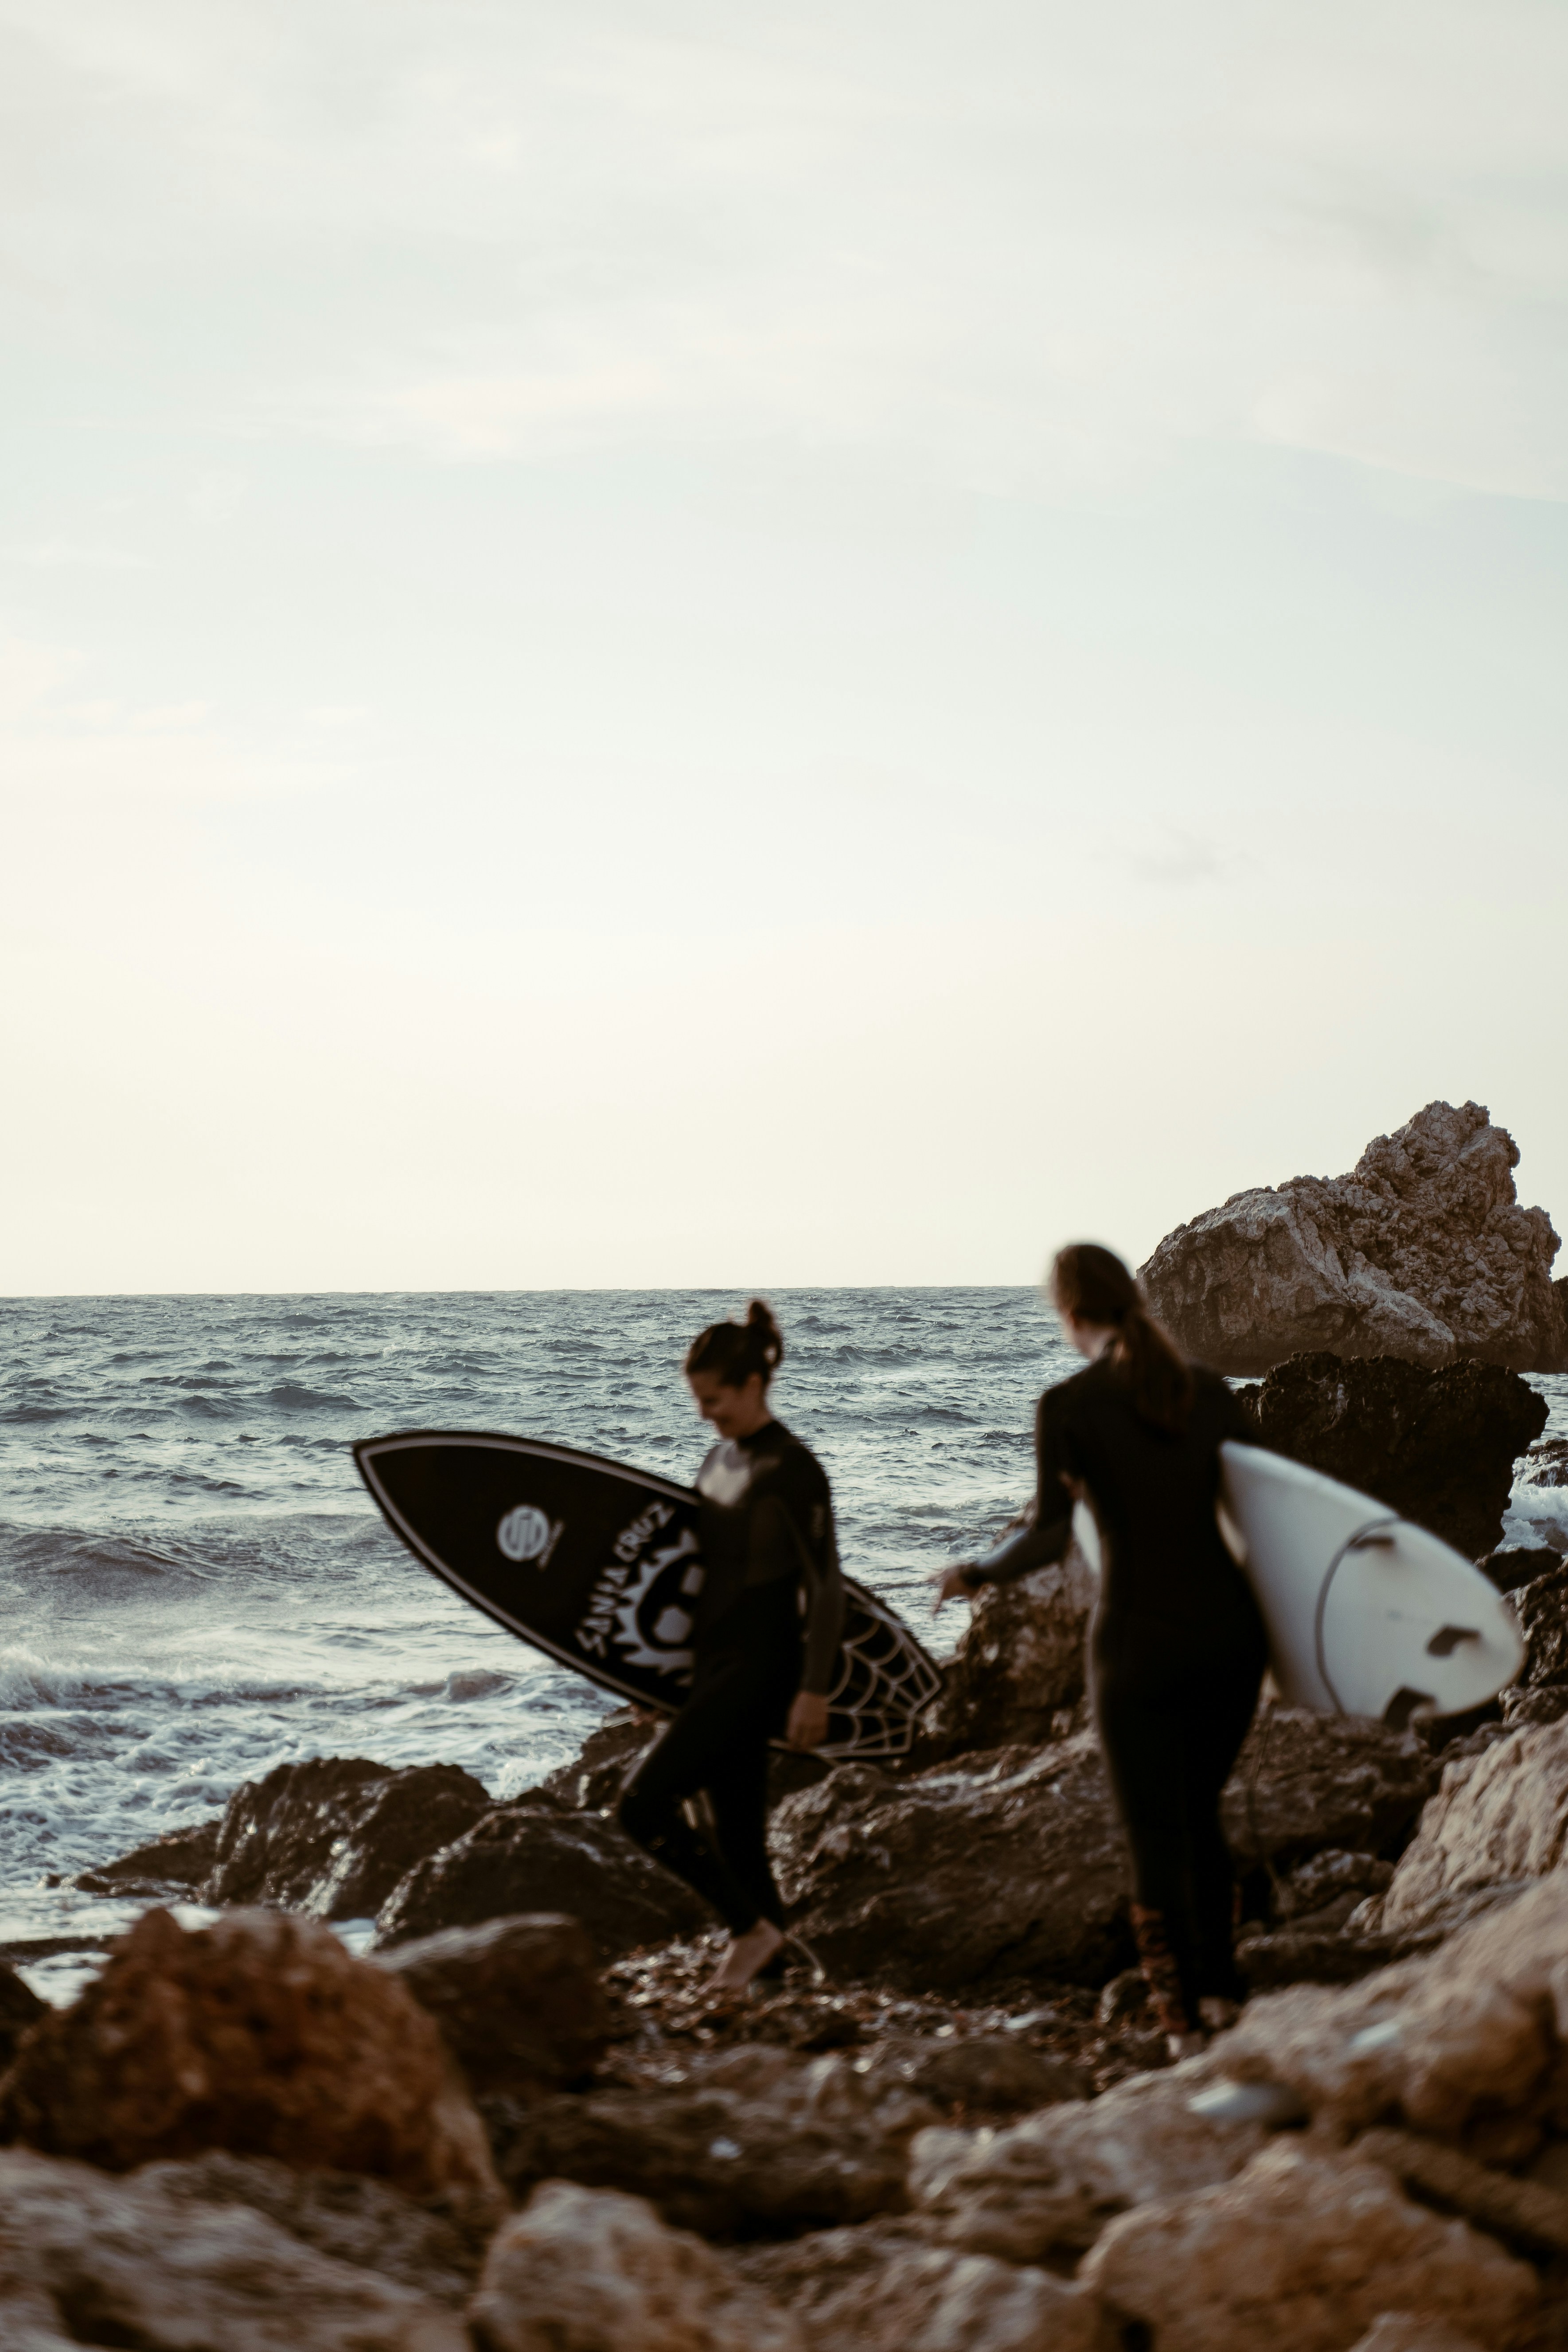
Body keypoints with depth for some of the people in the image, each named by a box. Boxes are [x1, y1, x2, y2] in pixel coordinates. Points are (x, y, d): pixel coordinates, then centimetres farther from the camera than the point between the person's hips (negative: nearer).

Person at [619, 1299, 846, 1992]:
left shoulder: (791, 1469, -13)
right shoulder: (719, 1460, 12)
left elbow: (825, 1586, -14)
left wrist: (814, 1691, -18)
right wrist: (681, 1661, 21)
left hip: (761, 1666, -9)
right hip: (716, 1663, 9)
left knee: (644, 1802, -14)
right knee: (734, 1828, 9)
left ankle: (752, 1928, -2)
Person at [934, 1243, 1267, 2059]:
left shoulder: (1069, 1406, -10)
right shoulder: (1207, 1388, 5)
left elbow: (1050, 1533, -19)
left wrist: (976, 1574, -3)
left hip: (1141, 1644, -5)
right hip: (1233, 1634, 5)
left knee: (1156, 1836, 8)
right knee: (1199, 1811, 23)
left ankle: (1184, 2020, 7)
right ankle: (1220, 1986, 27)